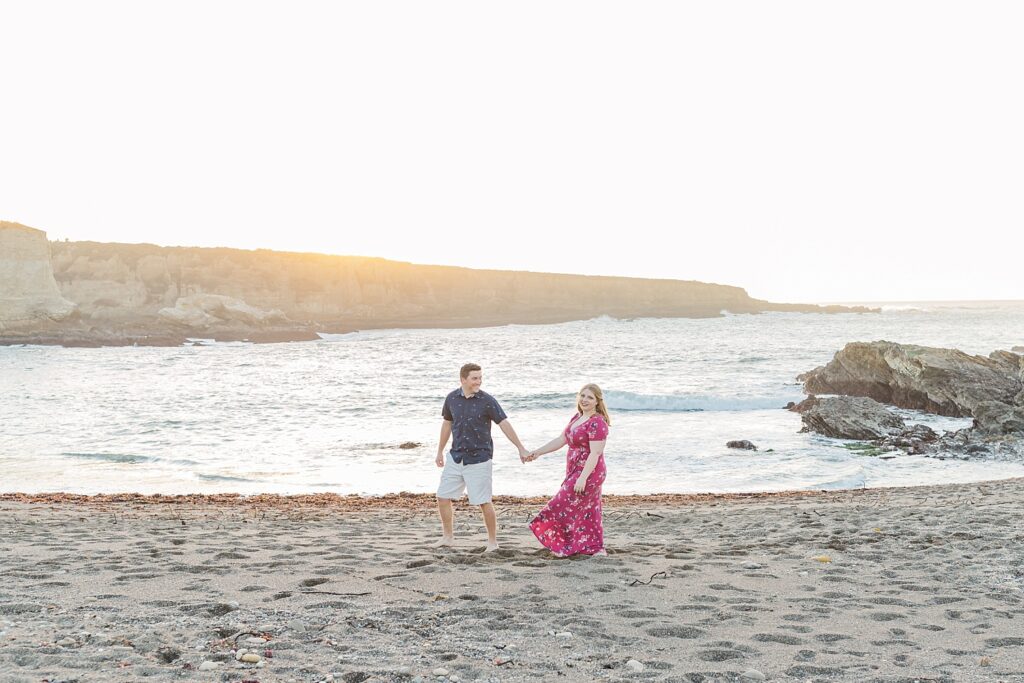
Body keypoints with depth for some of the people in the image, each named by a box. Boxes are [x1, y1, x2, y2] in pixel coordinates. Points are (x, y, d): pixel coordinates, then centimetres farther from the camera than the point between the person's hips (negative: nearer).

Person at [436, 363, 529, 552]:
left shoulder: (487, 401, -11)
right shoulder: (452, 398, 1)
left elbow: (504, 424, -11)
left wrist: (520, 448, -15)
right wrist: (440, 451, 21)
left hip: (479, 459, -4)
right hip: (456, 457, 5)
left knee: (484, 502, -4)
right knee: (443, 497, 6)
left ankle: (492, 542, 11)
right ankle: (448, 536, 23)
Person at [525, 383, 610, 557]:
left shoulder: (597, 423, -18)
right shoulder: (577, 418, 11)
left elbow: (595, 453, -23)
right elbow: (561, 439, 16)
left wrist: (583, 478, -28)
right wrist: (538, 452, 9)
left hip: (588, 473, -9)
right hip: (575, 472, 9)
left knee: (563, 506, -5)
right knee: (587, 511, 13)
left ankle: (564, 545, 7)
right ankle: (596, 548, 20)